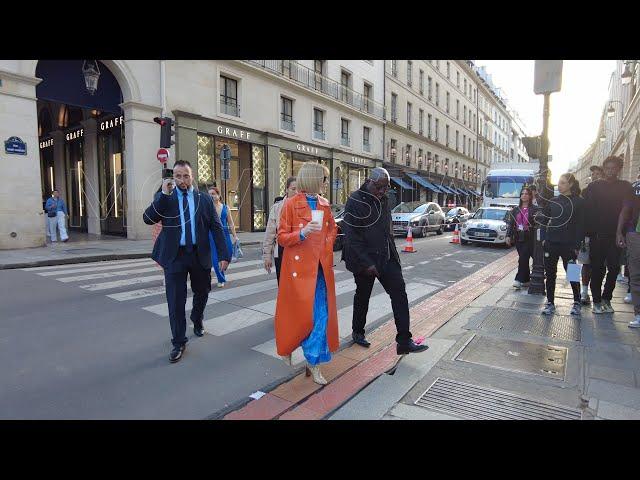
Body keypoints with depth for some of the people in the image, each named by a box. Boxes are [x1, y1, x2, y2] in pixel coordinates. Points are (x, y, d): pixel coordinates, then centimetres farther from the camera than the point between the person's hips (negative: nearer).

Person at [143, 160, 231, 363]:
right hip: (174, 256, -1)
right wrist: (164, 194, -19)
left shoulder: (205, 199, 2)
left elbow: (217, 228, 0)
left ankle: (197, 320, 48)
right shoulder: (164, 198, 2)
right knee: (175, 300, 0)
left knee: (202, 292, 18)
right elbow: (147, 219, -12)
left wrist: (224, 255, -8)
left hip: (200, 255, 1)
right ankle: (178, 342, 16)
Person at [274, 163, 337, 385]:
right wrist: (301, 234, -23)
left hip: (321, 266, 5)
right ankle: (286, 347, 31)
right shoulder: (291, 204, -7)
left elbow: (332, 229, 25)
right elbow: (281, 237, -7)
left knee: (321, 314, 3)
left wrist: (327, 245, 8)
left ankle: (313, 361, 16)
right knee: (301, 312, 1)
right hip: (299, 265, -5)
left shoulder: (324, 204, 10)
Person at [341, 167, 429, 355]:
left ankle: (404, 341, 1)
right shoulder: (355, 201, -14)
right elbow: (350, 236, -18)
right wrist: (366, 263, -20)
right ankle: (357, 332, 33)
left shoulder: (383, 199, 9)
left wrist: (392, 253, 13)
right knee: (363, 295, 10)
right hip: (364, 259, -6)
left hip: (386, 257, 6)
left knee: (399, 292, -3)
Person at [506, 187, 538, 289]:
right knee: (524, 259, 10)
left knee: (523, 258, -11)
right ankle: (526, 279, 20)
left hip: (529, 238, -4)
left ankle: (519, 279, -7)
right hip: (518, 238, 4)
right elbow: (510, 223, 11)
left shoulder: (534, 209, -1)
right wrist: (508, 236, 3)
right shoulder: (515, 210, 12)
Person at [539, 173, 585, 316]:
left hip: (568, 245, -3)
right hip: (551, 244, 3)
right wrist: (544, 238, 3)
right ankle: (550, 303, 15)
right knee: (550, 274, 5)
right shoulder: (553, 201, 8)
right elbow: (544, 220, 13)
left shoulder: (579, 202, -2)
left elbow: (581, 225, -5)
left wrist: (577, 245, -9)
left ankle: (577, 302, 25)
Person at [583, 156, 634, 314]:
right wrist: (588, 231, -8)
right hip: (597, 235, -1)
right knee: (597, 269, 3)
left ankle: (606, 298, 18)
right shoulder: (594, 187, 3)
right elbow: (586, 209, 0)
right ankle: (597, 301, 12)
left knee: (614, 268, 3)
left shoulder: (626, 187, 7)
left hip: (616, 235, 1)